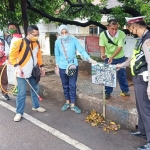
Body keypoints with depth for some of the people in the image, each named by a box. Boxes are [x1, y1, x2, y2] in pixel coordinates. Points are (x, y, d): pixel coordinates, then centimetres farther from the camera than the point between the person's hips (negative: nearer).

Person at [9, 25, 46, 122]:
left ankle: (36, 106, 38)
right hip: (22, 73, -6)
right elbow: (12, 56, -12)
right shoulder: (19, 43, -15)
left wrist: (41, 66, 10)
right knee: (22, 93, -2)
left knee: (35, 90, 19)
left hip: (33, 72, 6)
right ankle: (19, 112, 12)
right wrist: (17, 66, -24)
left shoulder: (37, 43, 5)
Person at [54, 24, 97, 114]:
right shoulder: (58, 42, -6)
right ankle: (67, 102, 30)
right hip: (62, 67, 2)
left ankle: (73, 105, 13)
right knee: (65, 86, 13)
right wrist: (57, 67, 7)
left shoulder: (74, 40, -12)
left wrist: (90, 59, -29)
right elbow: (57, 55, 3)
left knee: (72, 86, 2)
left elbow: (81, 50, -17)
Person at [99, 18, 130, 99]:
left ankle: (125, 90, 29)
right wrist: (103, 54, -33)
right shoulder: (103, 34, -21)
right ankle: (108, 92, 20)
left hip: (120, 58, -1)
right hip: (108, 58, 1)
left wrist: (112, 57, -36)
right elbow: (102, 46, -13)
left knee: (122, 74, 10)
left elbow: (119, 47, -24)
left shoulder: (121, 34, -25)